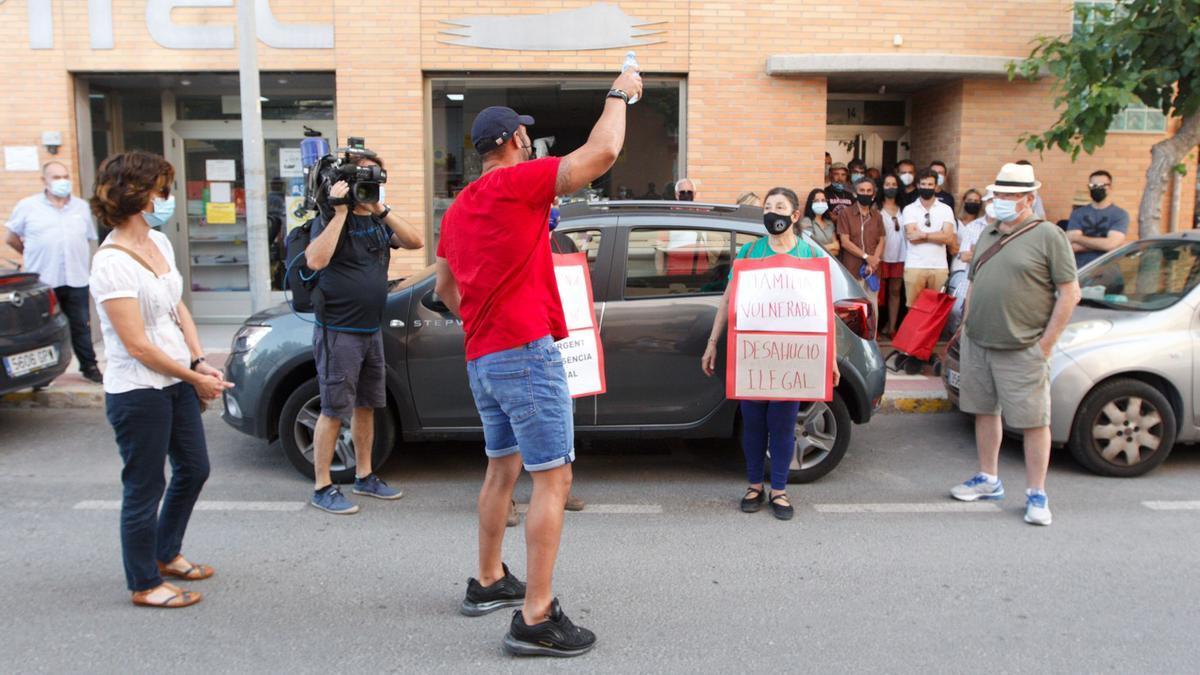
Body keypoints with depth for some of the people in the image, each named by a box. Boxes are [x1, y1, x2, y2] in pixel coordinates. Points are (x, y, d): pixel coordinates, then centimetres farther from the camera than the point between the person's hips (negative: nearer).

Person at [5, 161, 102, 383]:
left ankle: (89, 366, 19)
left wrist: (76, 260, 12)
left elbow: (89, 238, 16)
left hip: (76, 280, 2)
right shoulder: (27, 206, 0)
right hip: (42, 281, -2)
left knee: (81, 326, 9)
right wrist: (35, 256, 8)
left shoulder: (82, 207, 9)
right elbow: (12, 238, 9)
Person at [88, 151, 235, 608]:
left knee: (194, 469, 19)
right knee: (145, 489, 5)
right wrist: (195, 378, -13)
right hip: (138, 394, -9)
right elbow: (137, 346, -21)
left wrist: (200, 361, 0)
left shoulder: (159, 243, 5)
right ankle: (145, 584, 23)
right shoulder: (113, 264, -20)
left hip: (176, 382, 9)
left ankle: (167, 555, 40)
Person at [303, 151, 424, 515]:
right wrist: (341, 211, -23)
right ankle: (321, 487, 7)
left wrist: (381, 209, -13)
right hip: (338, 332, -7)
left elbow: (415, 241, -4)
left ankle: (364, 476, 27)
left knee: (365, 405, 15)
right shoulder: (330, 218, -8)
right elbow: (316, 260, -26)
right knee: (334, 411, -3)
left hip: (371, 330, 7)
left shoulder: (377, 221, 11)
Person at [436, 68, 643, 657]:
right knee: (553, 480, -6)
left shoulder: (460, 206, 16)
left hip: (482, 357, 9)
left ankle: (488, 582, 32)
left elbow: (443, 286, 25)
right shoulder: (518, 180, -10)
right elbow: (602, 153, -18)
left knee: (503, 468, 21)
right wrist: (619, 95, -3)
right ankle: (536, 618, -4)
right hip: (526, 352, -9)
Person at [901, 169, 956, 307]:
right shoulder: (909, 209, 5)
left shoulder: (946, 209, 7)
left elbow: (949, 238, -4)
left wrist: (923, 234, -9)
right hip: (914, 266, -1)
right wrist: (938, 235, -4)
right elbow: (912, 236, -8)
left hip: (939, 267, 1)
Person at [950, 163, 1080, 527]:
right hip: (977, 344, 7)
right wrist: (967, 326, 12)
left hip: (1022, 350, -6)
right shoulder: (987, 234, 13)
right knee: (985, 411, 14)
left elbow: (1070, 293, -9)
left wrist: (1046, 343, -11)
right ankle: (988, 480, 28)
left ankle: (1036, 495, 11)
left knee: (1034, 421, 0)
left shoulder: (1048, 236, -7)